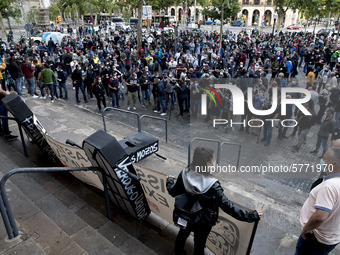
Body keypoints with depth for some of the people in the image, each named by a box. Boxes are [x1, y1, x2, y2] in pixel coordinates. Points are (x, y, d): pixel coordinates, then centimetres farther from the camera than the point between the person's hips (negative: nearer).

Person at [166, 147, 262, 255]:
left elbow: (173, 192, -7)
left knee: (182, 234, 34)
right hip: (202, 223, -4)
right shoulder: (212, 185, -34)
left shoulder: (184, 174, -22)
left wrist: (169, 181, 14)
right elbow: (227, 206, -30)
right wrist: (251, 216, -21)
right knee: (199, 243, 26)